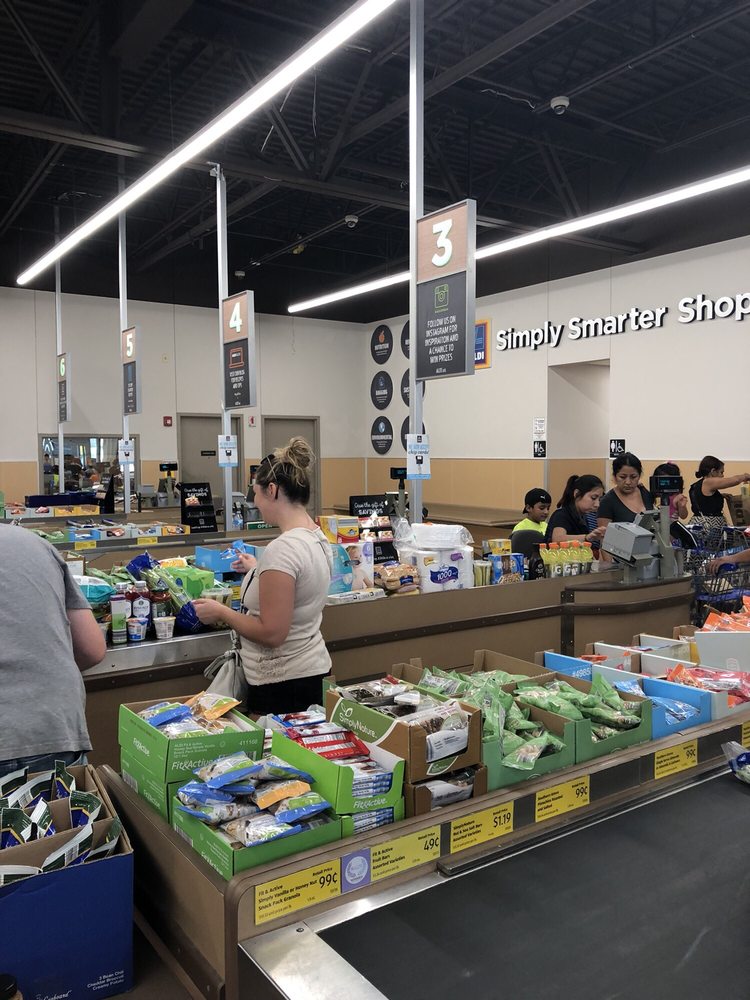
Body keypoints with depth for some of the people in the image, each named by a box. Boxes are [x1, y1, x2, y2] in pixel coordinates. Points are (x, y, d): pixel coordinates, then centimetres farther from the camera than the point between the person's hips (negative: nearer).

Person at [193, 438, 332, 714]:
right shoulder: (317, 538, 4)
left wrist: (220, 612, -10)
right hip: (312, 669, 9)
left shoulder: (282, 549, -23)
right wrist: (258, 571, 27)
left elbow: (271, 633, -23)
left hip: (283, 684, -9)